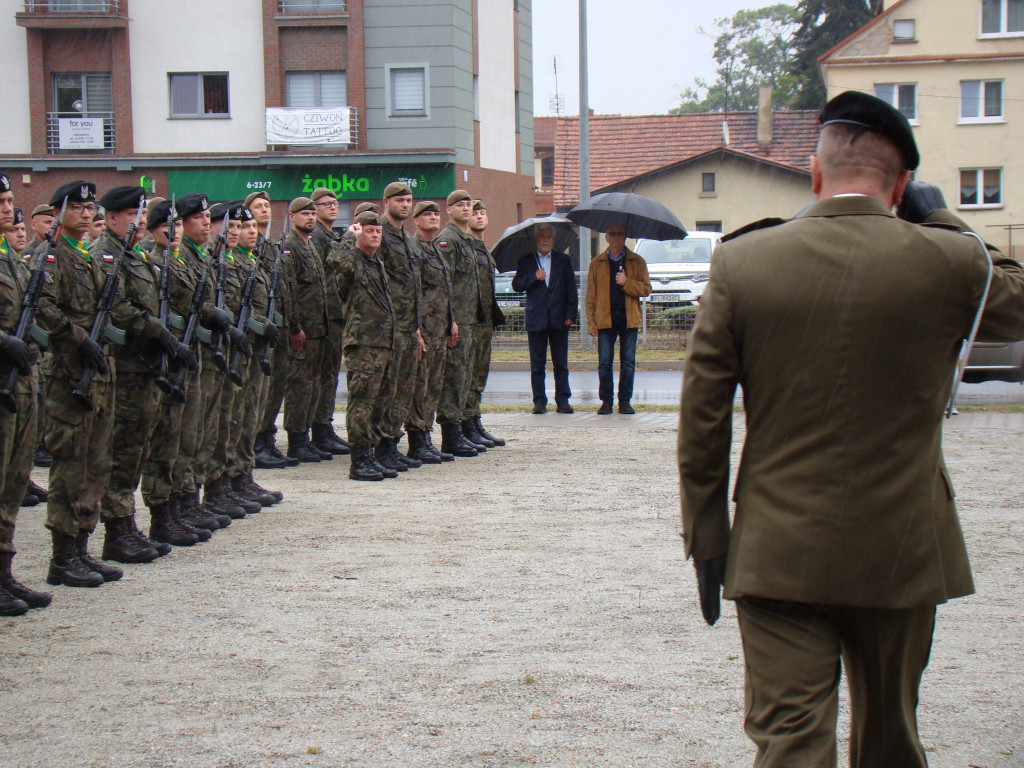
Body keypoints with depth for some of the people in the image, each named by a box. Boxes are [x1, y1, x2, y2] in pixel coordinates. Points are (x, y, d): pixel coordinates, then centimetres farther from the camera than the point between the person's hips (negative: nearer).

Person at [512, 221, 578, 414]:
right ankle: (539, 400, 7)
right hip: (536, 319, 0)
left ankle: (563, 400, 7)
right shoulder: (526, 261, 10)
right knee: (537, 363, 2)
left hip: (559, 319, 0)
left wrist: (571, 314, -1)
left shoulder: (563, 260, 11)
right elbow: (516, 285, 1)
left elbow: (571, 289, 8)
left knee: (561, 362, 2)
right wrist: (534, 277, -14)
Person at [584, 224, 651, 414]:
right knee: (604, 362, -3)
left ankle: (625, 401, 8)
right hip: (605, 319, 0)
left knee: (628, 362, 1)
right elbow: (590, 296, 8)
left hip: (629, 318, 0)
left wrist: (627, 282, -13)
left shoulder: (637, 262, 10)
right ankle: (606, 401, 5)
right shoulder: (597, 264, 11)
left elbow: (646, 289, 3)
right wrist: (591, 323, 0)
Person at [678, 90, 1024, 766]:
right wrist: (941, 220, 16)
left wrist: (706, 537, 5)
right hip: (900, 552, 1)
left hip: (776, 552, -1)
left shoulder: (741, 261, -6)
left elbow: (703, 416, -3)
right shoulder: (948, 260, -9)